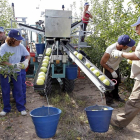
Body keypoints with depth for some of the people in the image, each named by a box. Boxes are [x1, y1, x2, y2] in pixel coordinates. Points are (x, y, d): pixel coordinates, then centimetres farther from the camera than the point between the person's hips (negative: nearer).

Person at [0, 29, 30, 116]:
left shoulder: (20, 46, -10)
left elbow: (28, 55, 4)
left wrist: (26, 61, -18)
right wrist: (13, 65, -32)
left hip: (16, 72, 2)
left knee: (19, 90, 5)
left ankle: (21, 108, 17)